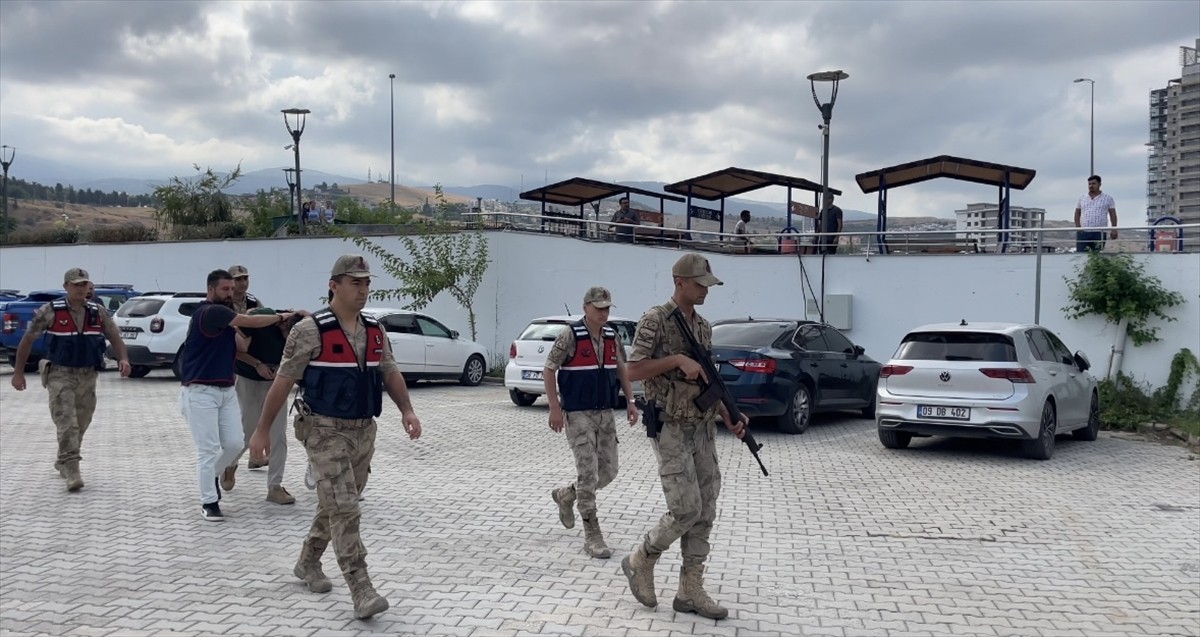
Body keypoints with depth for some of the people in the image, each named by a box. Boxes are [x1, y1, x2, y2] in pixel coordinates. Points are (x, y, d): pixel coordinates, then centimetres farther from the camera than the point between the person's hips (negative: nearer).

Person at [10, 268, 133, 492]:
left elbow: (115, 337, 4)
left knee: (81, 424, 13)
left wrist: (123, 359, -16)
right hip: (60, 375, -4)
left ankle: (62, 462, 33)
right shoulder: (50, 312, -7)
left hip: (88, 376, 4)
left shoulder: (98, 312, 3)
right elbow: (27, 340, -1)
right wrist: (18, 372, -2)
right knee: (67, 423, -14)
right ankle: (71, 469, -15)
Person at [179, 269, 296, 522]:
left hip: (227, 390, 8)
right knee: (208, 450, -5)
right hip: (201, 392, -8)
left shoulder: (224, 315, 14)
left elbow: (239, 347, 16)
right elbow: (250, 322, -18)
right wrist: (281, 317, -8)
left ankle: (213, 474, 32)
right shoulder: (210, 312, -15)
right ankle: (209, 503, 5)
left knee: (234, 443, 5)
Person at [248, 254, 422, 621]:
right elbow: (283, 381, -9)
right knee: (344, 509, -11)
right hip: (326, 432, -6)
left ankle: (307, 563, 38)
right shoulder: (311, 330, -12)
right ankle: (361, 592, -11)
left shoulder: (375, 331, 6)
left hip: (364, 432, 6)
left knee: (336, 505, 17)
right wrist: (263, 429, -7)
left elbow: (390, 373, 12)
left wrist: (407, 410, -4)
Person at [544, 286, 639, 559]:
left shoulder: (612, 337, 7)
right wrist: (555, 408, -14)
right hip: (578, 415, -6)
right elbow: (549, 370, -10)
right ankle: (592, 537, -1)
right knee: (588, 473, -9)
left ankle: (566, 495, 35)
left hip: (606, 414, 7)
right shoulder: (570, 336, -12)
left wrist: (630, 401, 7)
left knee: (608, 471, 9)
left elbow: (621, 370, 17)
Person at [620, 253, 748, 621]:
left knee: (705, 512, 5)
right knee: (686, 510, -12)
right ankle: (641, 561, 11)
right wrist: (678, 358, -21)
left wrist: (728, 416, 5)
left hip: (702, 430, 8)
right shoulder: (655, 320, -9)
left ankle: (690, 591, 11)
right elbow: (633, 372, -15)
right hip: (670, 429, -8)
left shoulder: (703, 327, 13)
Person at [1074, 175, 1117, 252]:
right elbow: (1077, 213, 17)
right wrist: (1078, 226, 3)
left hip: (1099, 233, -2)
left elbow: (1113, 215, 6)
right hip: (1083, 233, 2)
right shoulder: (1082, 198, 14)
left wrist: (1114, 229, -3)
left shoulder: (1107, 198, 8)